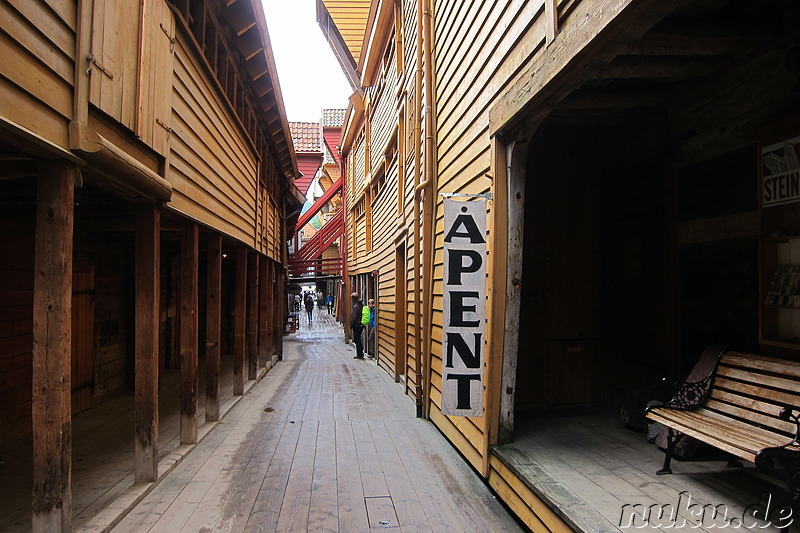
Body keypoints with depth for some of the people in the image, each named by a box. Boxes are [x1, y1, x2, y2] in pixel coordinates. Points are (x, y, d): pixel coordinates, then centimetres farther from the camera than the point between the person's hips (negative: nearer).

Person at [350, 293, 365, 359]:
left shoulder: (355, 306, -18)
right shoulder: (362, 305, 8)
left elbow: (353, 317, -18)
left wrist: (351, 325, -9)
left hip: (356, 325, -9)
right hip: (361, 325, 9)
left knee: (357, 340, -1)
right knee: (359, 339, 16)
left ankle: (360, 355, 2)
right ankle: (360, 354, 21)